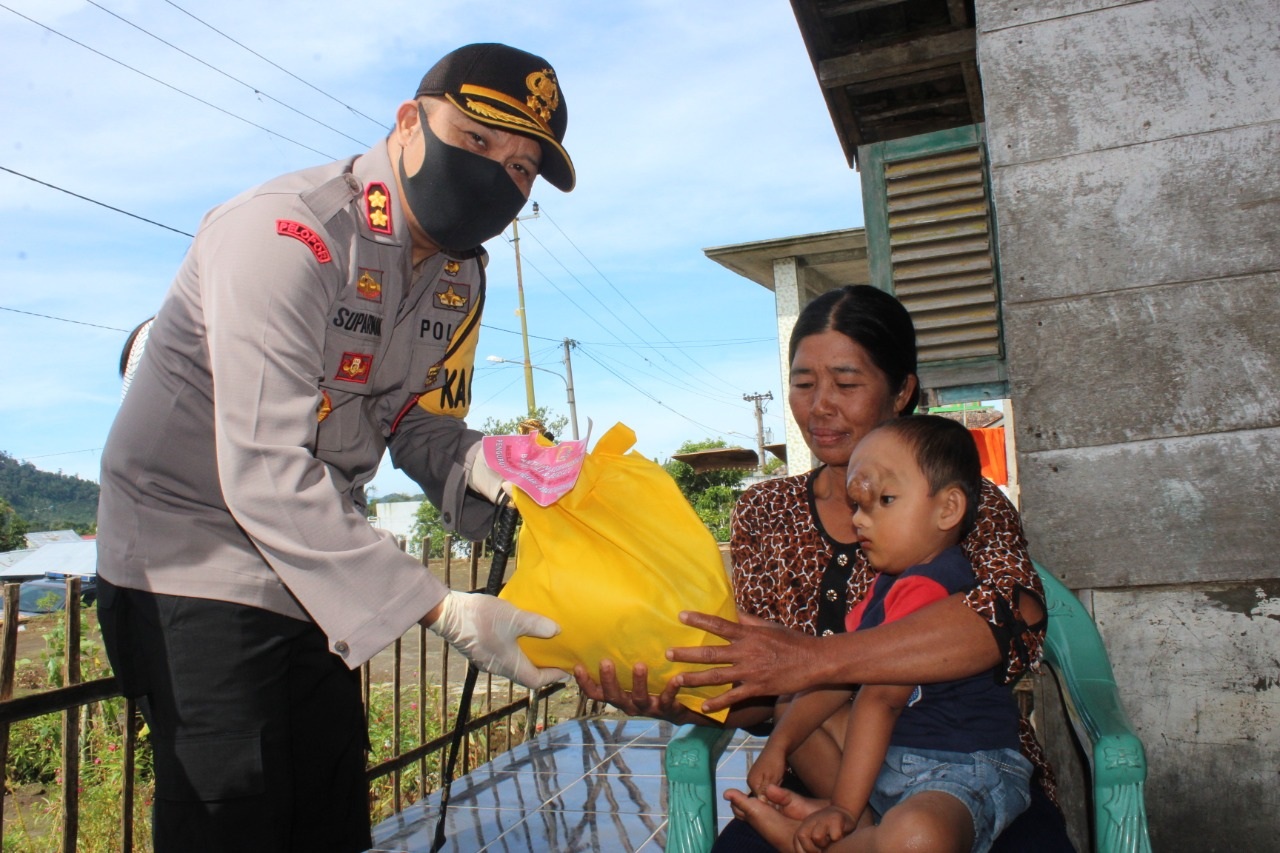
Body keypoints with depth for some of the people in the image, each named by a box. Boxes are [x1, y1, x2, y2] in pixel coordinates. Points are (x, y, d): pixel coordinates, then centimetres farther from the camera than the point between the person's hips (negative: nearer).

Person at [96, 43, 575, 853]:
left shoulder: (461, 274, 1)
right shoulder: (286, 234, -25)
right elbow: (265, 477, -31)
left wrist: (480, 466, -17)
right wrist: (439, 607, -33)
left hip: (318, 571, 8)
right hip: (195, 565, -7)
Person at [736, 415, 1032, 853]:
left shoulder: (925, 587, -22)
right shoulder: (890, 582, 11)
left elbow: (879, 699, -24)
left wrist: (843, 808, -23)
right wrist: (779, 744, -1)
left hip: (961, 771, -11)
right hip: (887, 754, 11)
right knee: (789, 706, 16)